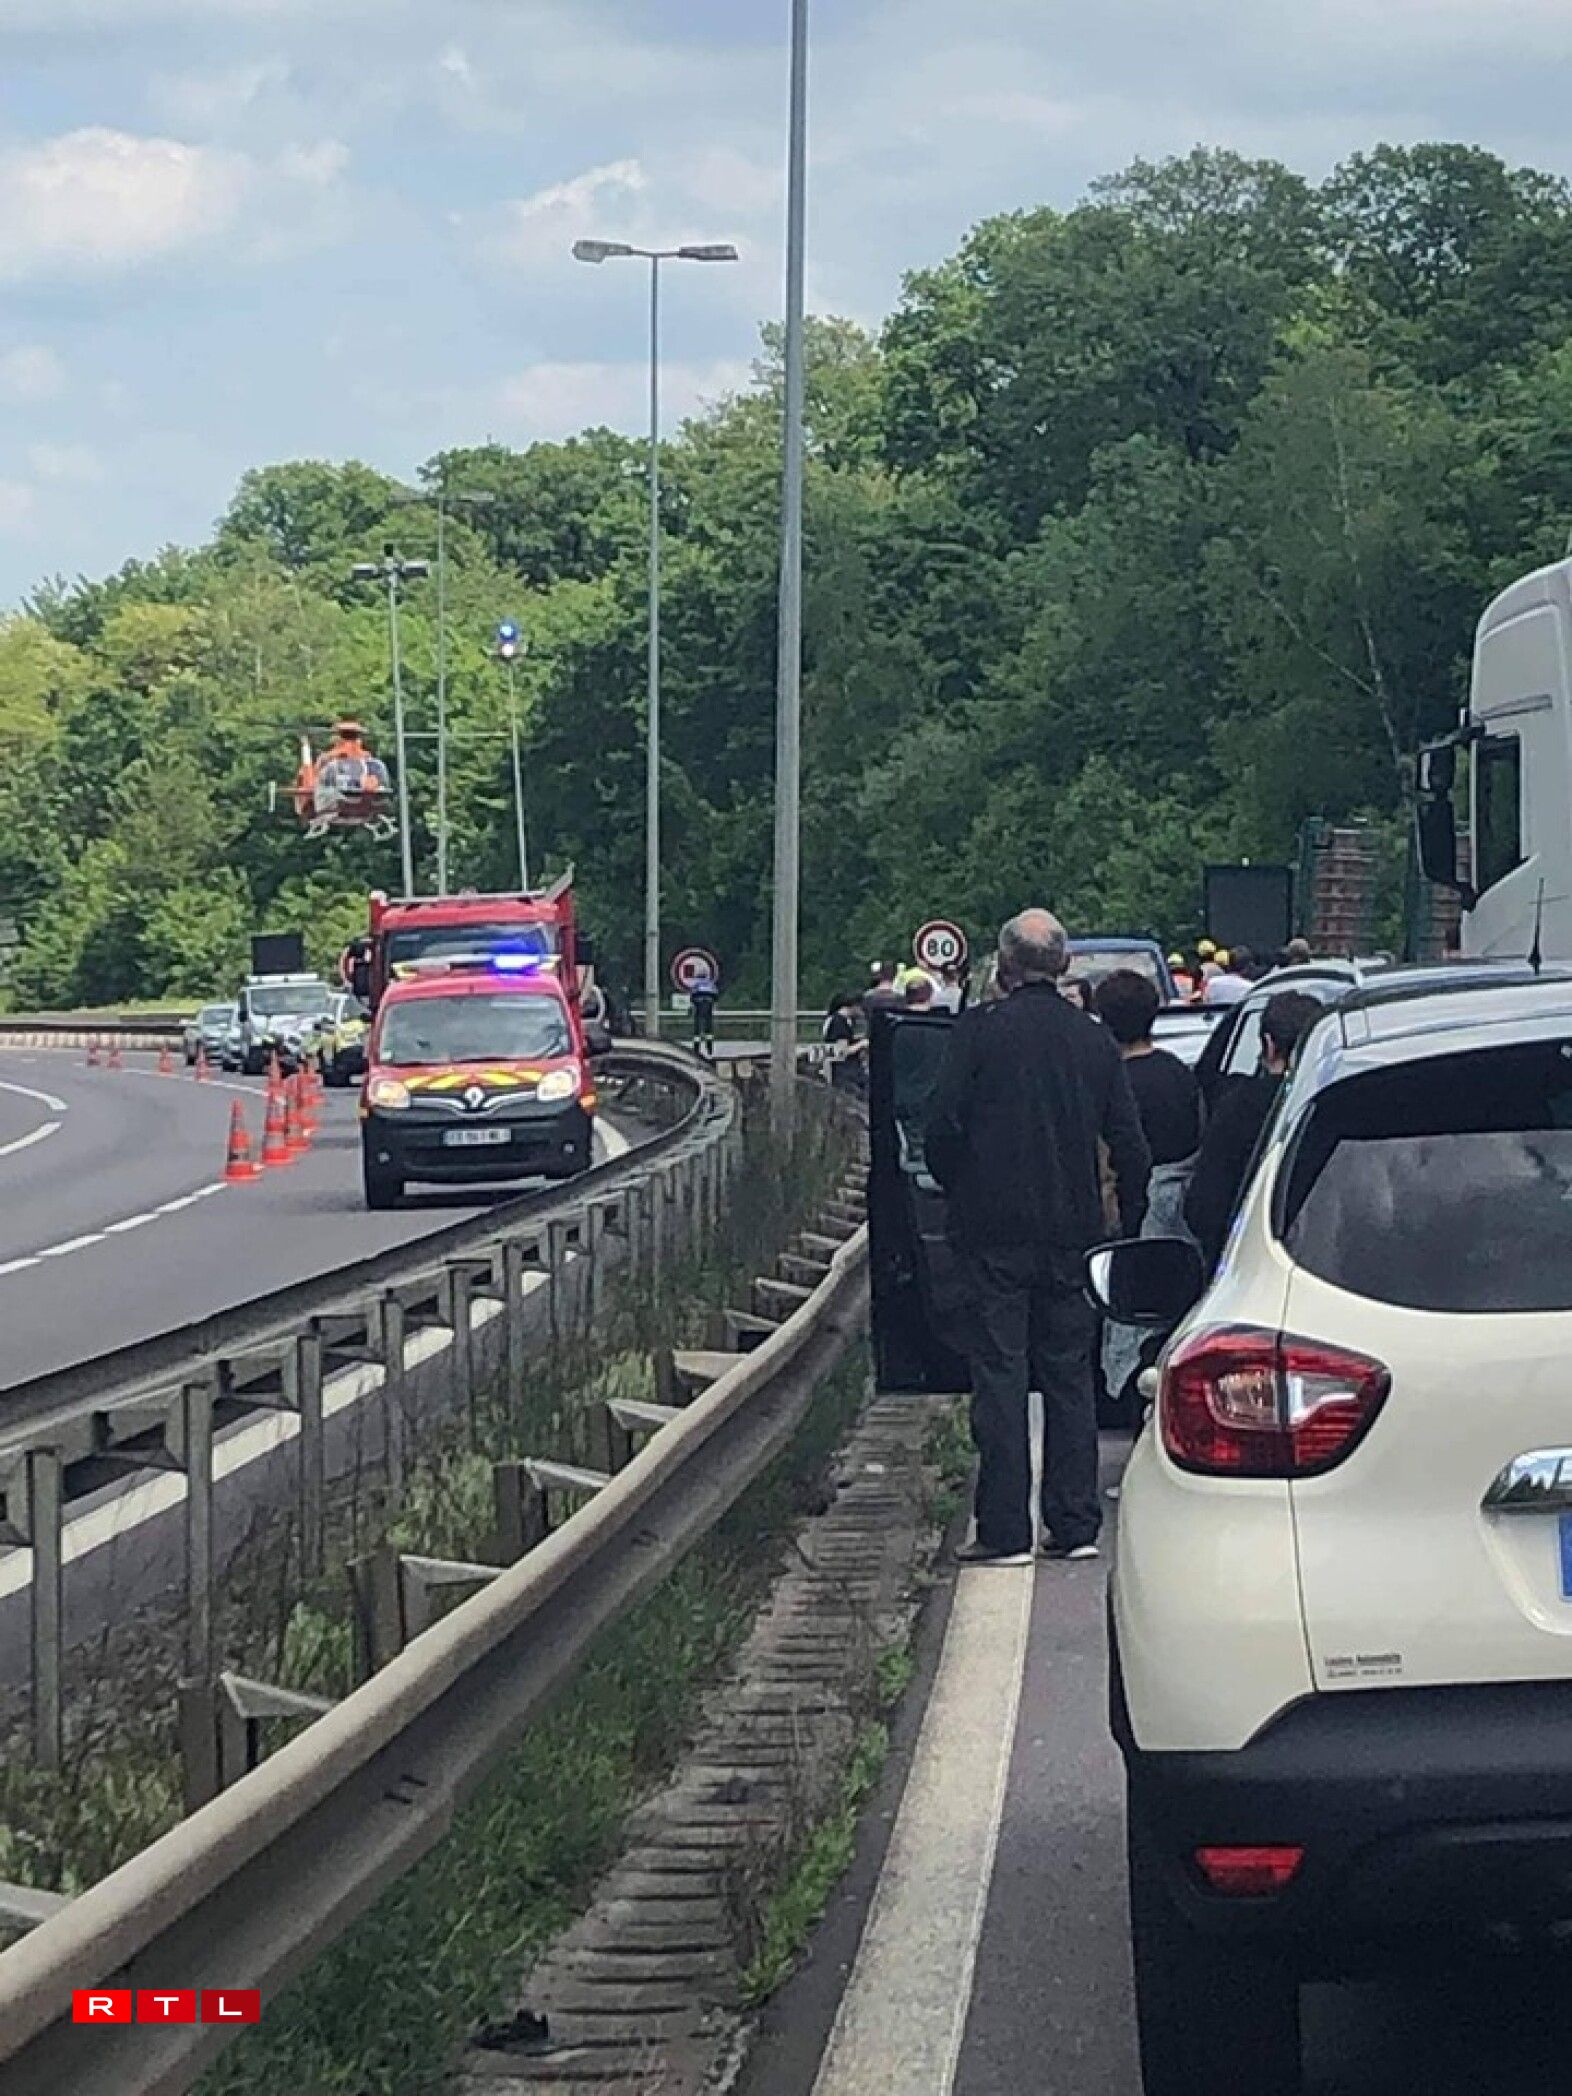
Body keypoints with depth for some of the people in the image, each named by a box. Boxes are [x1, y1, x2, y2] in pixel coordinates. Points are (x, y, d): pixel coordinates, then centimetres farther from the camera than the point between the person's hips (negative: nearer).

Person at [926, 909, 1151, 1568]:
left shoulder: (979, 1030, -7)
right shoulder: (1096, 1040, 4)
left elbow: (942, 1124, -11)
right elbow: (1129, 1145, 5)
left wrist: (958, 1192, 7)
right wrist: (1129, 1228, 15)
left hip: (995, 1231, -3)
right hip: (1072, 1231, 3)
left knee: (1000, 1377, -1)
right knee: (1070, 1377, 11)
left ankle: (1005, 1531, -3)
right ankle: (1074, 1525, 11)